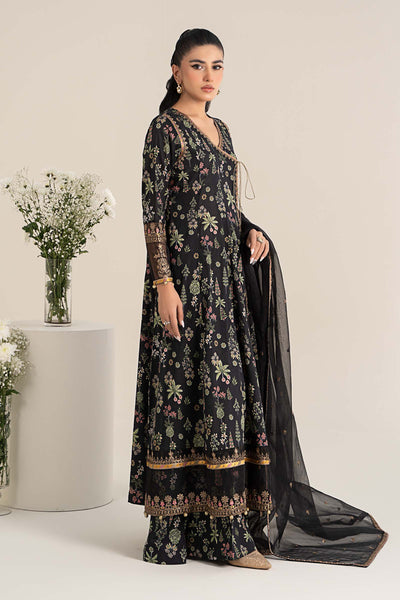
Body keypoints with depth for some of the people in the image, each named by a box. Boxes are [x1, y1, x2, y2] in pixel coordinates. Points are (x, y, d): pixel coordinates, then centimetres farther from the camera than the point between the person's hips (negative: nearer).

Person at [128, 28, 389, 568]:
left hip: (226, 276, 8)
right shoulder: (165, 128, -6)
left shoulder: (219, 129, 17)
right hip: (186, 275, -8)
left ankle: (226, 525, 14)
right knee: (188, 390, -7)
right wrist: (164, 283, -19)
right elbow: (153, 210, -12)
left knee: (229, 388, 7)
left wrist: (251, 232, 2)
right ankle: (175, 530, 0)